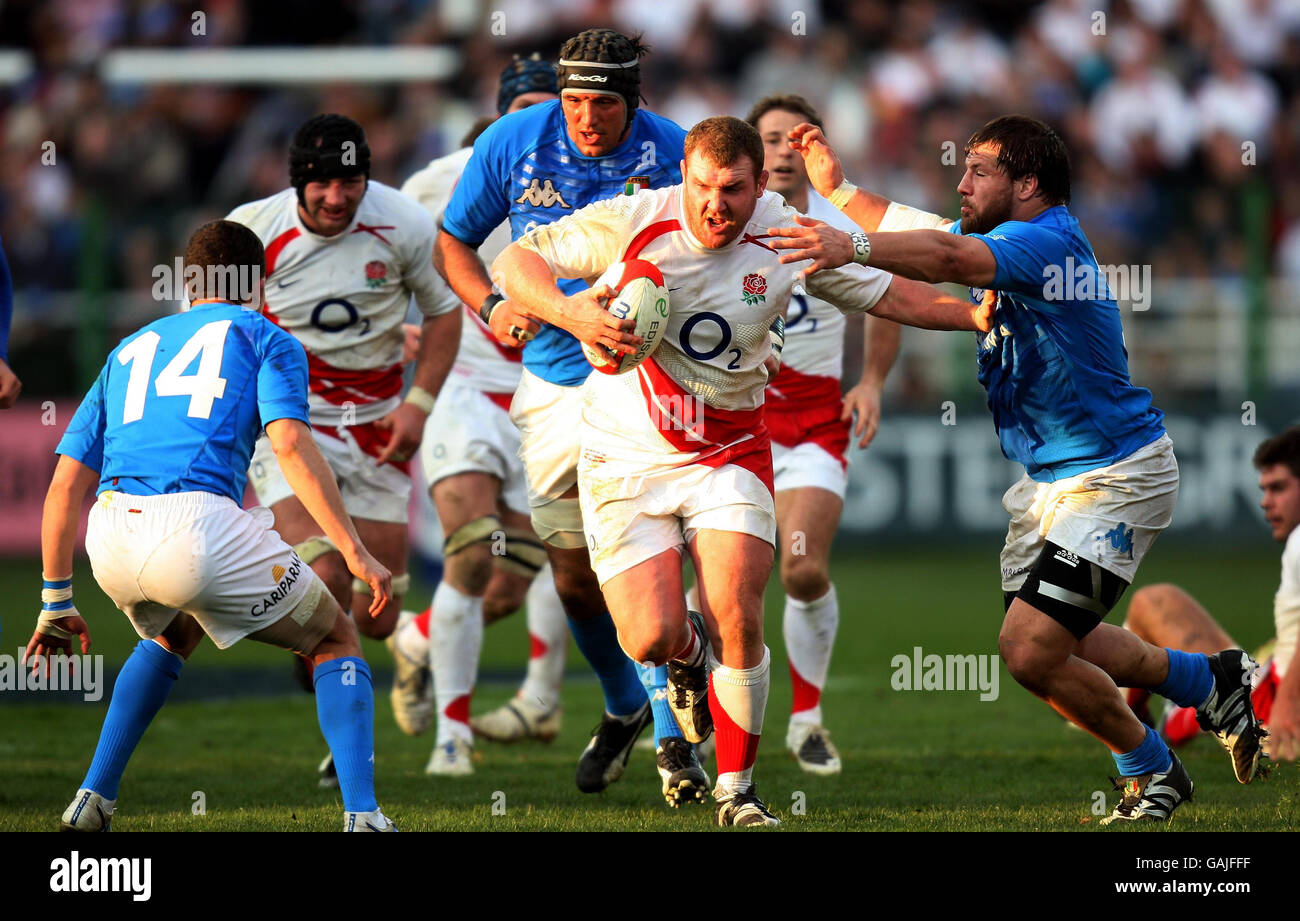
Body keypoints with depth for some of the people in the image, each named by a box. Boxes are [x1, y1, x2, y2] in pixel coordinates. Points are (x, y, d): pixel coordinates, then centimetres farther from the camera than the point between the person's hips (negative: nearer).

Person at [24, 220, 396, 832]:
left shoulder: (130, 350, 30)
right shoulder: (265, 339, 16)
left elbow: (65, 485, 25)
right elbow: (290, 444, -3)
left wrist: (56, 603, 31)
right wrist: (355, 552, -7)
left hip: (110, 539, 5)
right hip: (197, 524, -5)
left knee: (172, 634, 38)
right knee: (336, 641, 15)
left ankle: (93, 799, 27)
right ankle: (362, 814, -3)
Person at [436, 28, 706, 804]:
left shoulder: (674, 156, -12)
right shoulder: (512, 143, -5)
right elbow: (454, 241, 7)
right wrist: (491, 303, -10)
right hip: (553, 384, 4)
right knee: (574, 572, 10)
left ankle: (672, 738, -7)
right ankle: (624, 706, 35)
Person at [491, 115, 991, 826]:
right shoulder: (630, 223, -15)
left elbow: (885, 293, 5)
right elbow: (514, 261, -8)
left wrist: (976, 314, -6)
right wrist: (570, 314, -26)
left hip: (729, 454, 1)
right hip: (626, 456, -1)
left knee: (737, 623, -14)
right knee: (652, 638, -11)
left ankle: (736, 792, 6)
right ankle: (688, 655, 30)